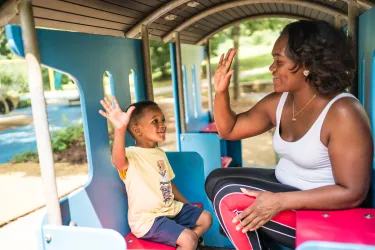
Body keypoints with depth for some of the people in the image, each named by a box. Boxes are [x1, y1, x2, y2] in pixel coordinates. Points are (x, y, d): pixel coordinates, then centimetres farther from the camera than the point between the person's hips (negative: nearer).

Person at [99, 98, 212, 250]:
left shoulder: (160, 153, 7)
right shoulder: (131, 155, -20)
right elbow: (118, 161, -45)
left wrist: (187, 205, 15)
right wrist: (120, 129, -63)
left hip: (171, 208, 8)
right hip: (147, 219, -8)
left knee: (206, 218, 11)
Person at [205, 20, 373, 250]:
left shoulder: (343, 112, -23)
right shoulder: (277, 102, -1)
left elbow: (352, 193, -24)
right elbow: (229, 130, 6)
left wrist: (280, 201, -29)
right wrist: (221, 91, -10)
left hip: (323, 213, -8)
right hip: (282, 186, 8)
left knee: (230, 197, -21)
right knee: (216, 180, 0)